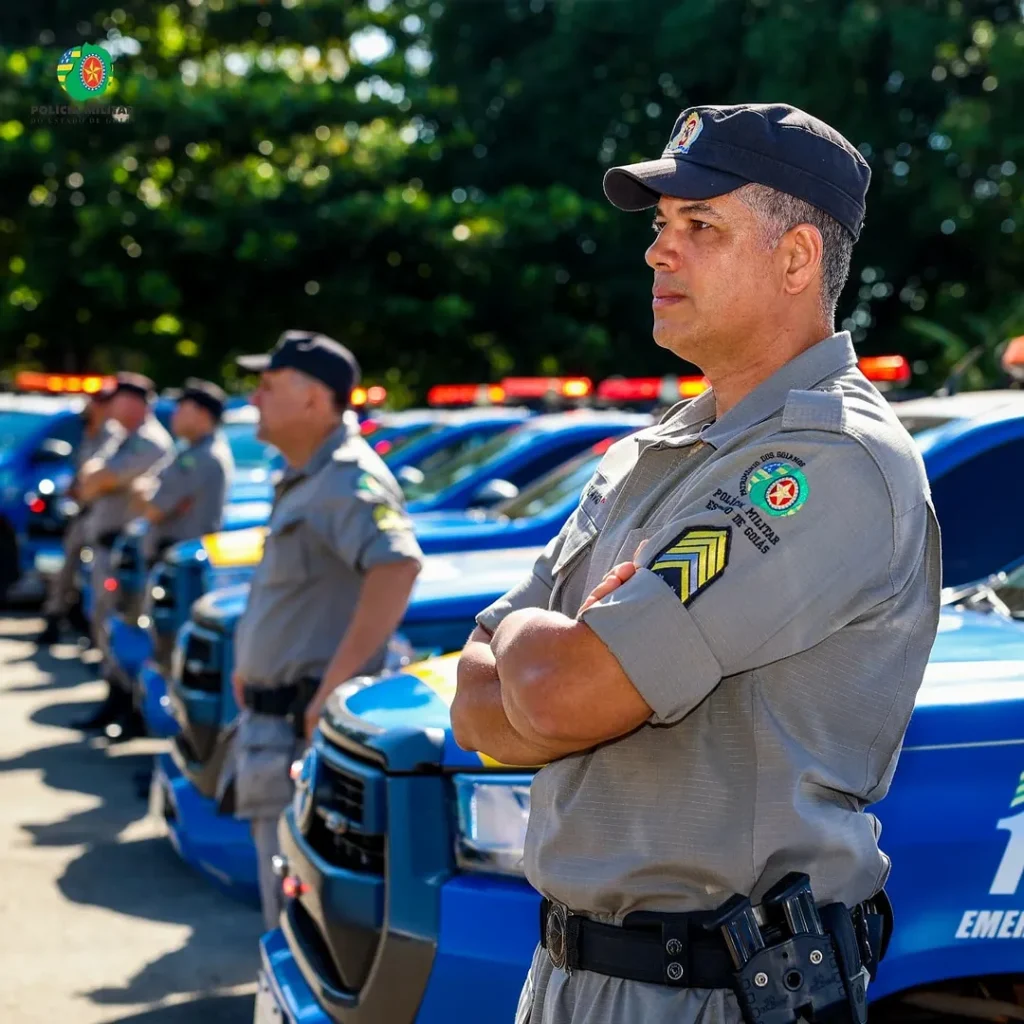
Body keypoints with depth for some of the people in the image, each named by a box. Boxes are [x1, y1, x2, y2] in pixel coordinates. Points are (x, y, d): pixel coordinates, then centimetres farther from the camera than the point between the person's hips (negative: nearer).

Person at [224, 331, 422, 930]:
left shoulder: (348, 479, -16)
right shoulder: (305, 480, 16)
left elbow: (397, 567, -33)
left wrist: (333, 683, -33)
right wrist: (251, 667, 20)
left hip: (310, 727, -10)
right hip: (276, 720, 10)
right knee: (287, 893, 19)